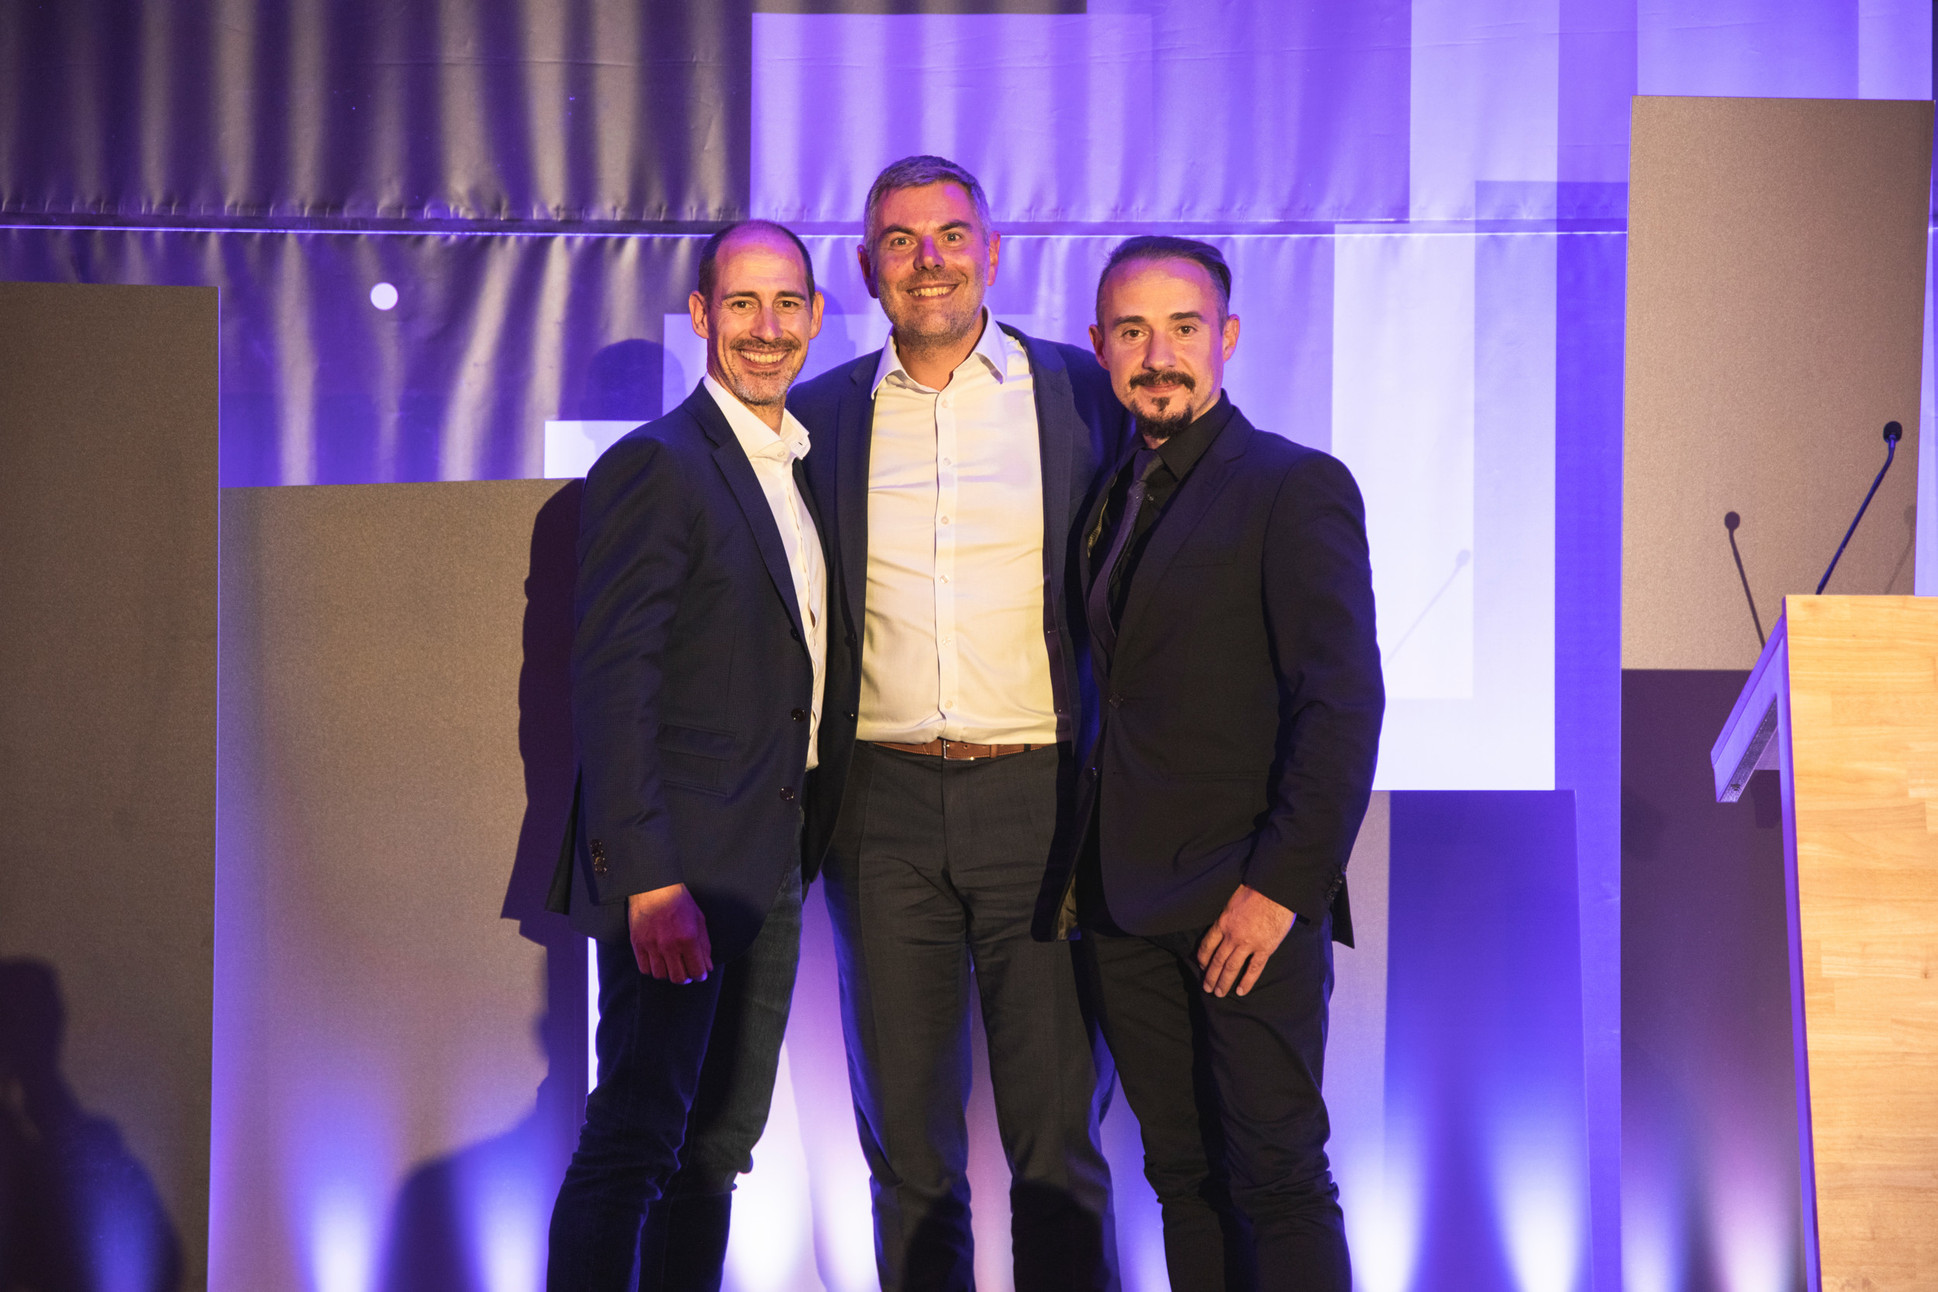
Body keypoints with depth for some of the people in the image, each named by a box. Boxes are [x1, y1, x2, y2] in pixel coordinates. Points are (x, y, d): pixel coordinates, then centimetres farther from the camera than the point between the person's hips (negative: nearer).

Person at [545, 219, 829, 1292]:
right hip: (679, 870, -8)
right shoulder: (655, 466, -11)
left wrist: (803, 846, 8)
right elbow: (611, 688, -17)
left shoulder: (801, 469, 15)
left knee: (721, 1143, 13)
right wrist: (651, 883, -22)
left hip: (766, 875, 8)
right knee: (633, 1143, -7)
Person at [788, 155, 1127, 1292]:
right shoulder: (825, 414, 8)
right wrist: (808, 796, 5)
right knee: (907, 1146, 10)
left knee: (1058, 1143, 0)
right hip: (885, 807, 2)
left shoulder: (1084, 395, 2)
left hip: (1039, 799, -2)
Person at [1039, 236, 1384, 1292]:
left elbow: (1344, 706, -12)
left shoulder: (1295, 488, -5)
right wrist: (1087, 870, 7)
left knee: (1277, 1180, -5)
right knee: (1184, 1179, 9)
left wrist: (1281, 886, -17)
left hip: (1247, 906, -7)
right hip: (1129, 908, 7)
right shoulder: (1113, 501, 17)